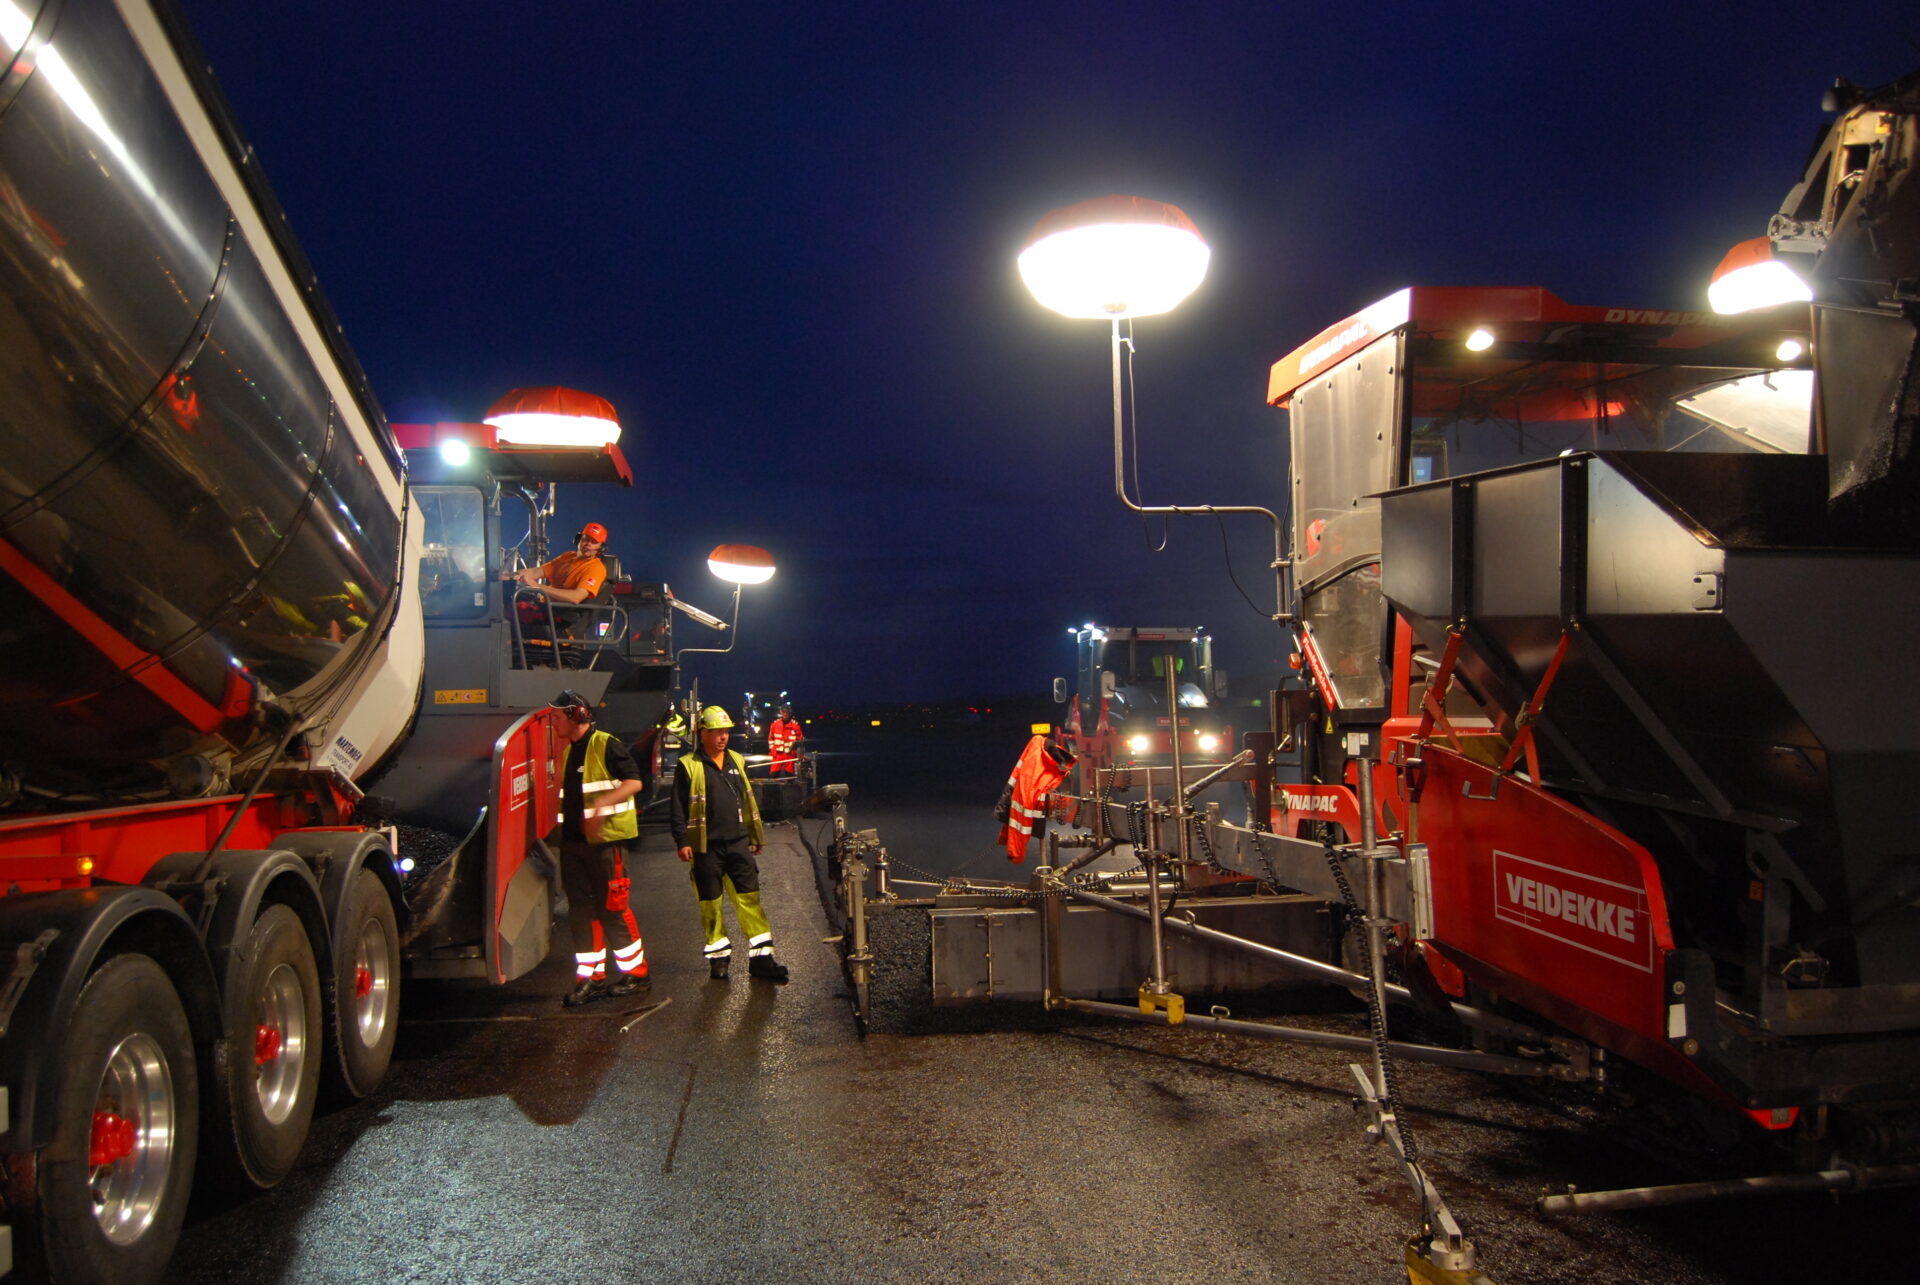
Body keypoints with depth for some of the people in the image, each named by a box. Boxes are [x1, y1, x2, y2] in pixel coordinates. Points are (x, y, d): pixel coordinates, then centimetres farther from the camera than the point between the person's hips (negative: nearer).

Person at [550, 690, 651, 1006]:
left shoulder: (605, 745, -9)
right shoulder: (568, 751, 17)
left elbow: (634, 781, -17)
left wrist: (602, 804, -27)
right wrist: (565, 831, 19)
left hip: (605, 839, -8)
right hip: (573, 840, 8)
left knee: (613, 909, -4)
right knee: (582, 910, 9)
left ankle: (635, 972, 6)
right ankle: (591, 977, 15)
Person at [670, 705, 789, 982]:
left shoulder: (737, 761, 13)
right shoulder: (688, 766, -2)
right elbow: (679, 808, -3)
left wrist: (757, 837, 20)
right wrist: (682, 842, -11)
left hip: (738, 843, 4)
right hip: (705, 847, -3)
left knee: (750, 899, -1)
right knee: (710, 904, 5)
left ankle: (761, 958, 2)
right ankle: (718, 957, 17)